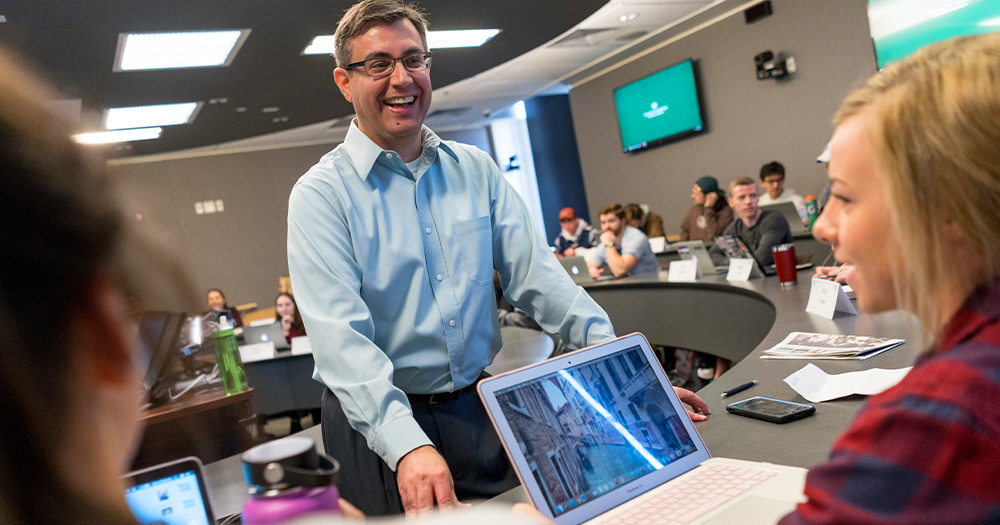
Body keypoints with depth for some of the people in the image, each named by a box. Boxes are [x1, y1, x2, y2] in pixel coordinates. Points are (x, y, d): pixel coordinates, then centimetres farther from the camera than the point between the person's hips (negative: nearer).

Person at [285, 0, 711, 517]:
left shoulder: (477, 170, 5)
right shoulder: (321, 194, -9)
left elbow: (535, 274, 0)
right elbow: (341, 335, -20)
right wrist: (407, 445, -34)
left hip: (482, 410, 4)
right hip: (378, 425, -4)